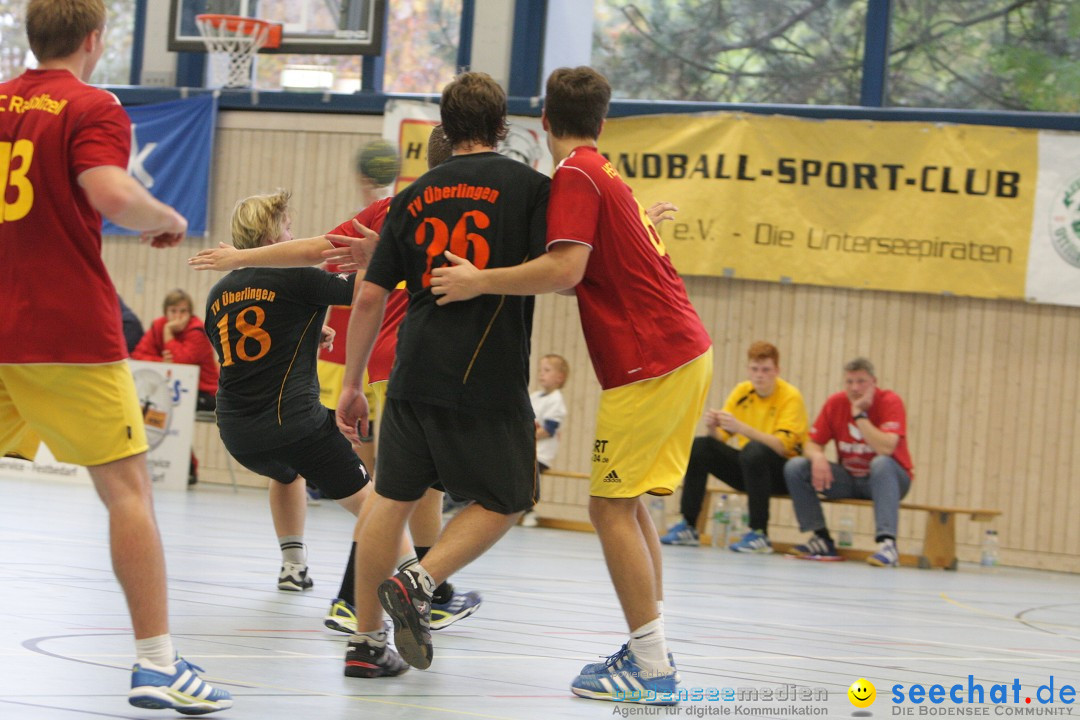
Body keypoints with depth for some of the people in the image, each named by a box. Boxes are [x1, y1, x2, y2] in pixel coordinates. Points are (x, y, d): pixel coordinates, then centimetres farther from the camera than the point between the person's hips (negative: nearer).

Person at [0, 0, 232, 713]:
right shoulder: (93, 108, -5)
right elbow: (111, 193, -22)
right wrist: (168, 220, -5)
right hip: (71, 333, -5)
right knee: (129, 488, -1)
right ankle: (157, 661, -5)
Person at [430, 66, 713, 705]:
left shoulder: (575, 176, -9)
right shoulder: (607, 174, 19)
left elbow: (566, 269, -22)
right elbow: (581, 273, 24)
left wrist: (480, 282, -16)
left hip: (651, 362, -9)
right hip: (686, 349, 9)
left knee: (612, 506, -6)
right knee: (632, 503, 15)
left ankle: (651, 668, -7)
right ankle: (651, 651, 17)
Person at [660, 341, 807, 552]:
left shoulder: (790, 397, -13)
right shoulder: (742, 392, 2)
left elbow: (782, 446, -25)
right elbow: (721, 438, 3)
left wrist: (741, 427, -36)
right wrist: (712, 428, -21)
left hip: (784, 474, -6)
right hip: (747, 468, 6)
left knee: (754, 450, -36)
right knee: (698, 447, -11)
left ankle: (759, 534, -32)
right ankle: (688, 527, -10)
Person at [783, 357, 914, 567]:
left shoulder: (890, 402, -17)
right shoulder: (835, 403, -3)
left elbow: (886, 449, -32)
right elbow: (812, 444, -1)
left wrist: (859, 414, -27)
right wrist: (817, 457, -25)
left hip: (885, 478, -5)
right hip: (849, 479, 5)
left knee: (881, 463, -39)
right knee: (795, 467, -13)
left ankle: (887, 543, -44)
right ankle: (822, 539, -10)